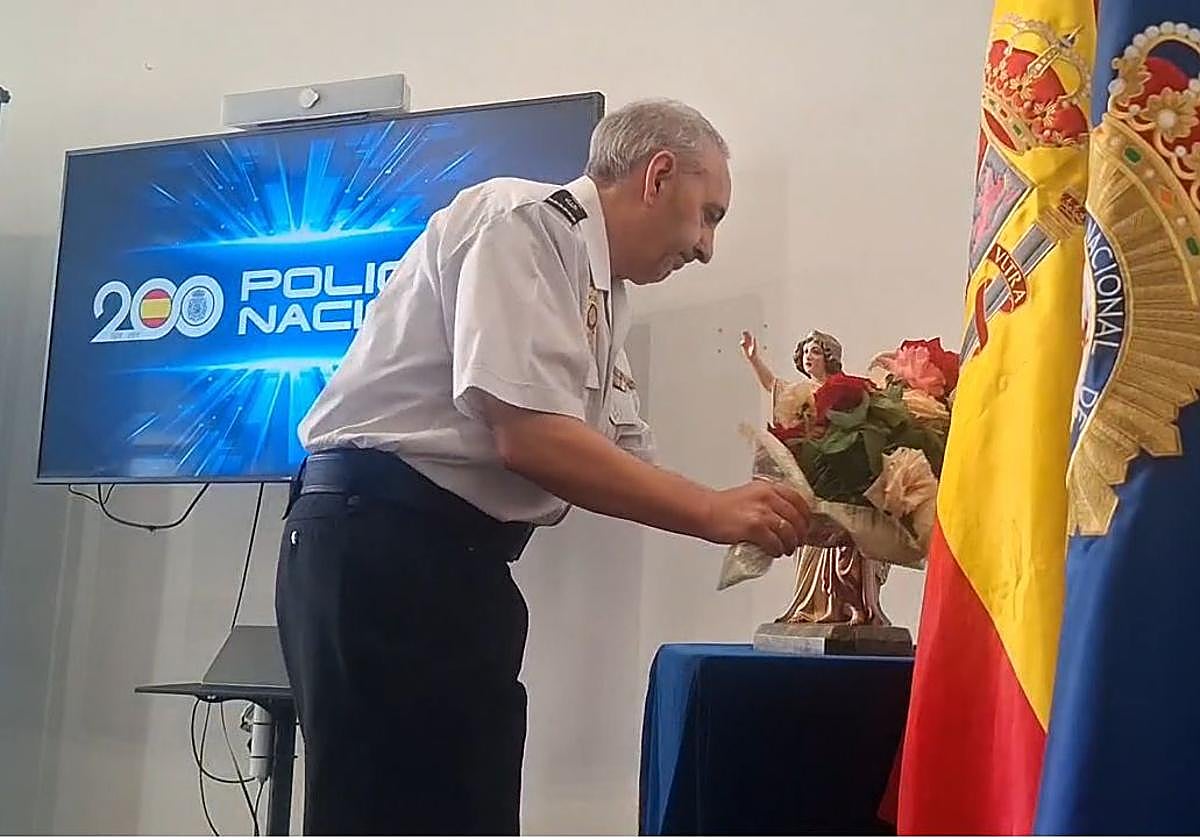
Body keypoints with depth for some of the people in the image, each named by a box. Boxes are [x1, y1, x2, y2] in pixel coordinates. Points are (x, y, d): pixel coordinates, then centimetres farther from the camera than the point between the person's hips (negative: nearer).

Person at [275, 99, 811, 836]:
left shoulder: (603, 297, 17)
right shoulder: (523, 222, -11)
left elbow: (624, 460, 18)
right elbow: (526, 437, -21)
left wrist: (768, 511, 8)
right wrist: (711, 512, -15)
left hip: (458, 554, 10)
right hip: (380, 546, -10)